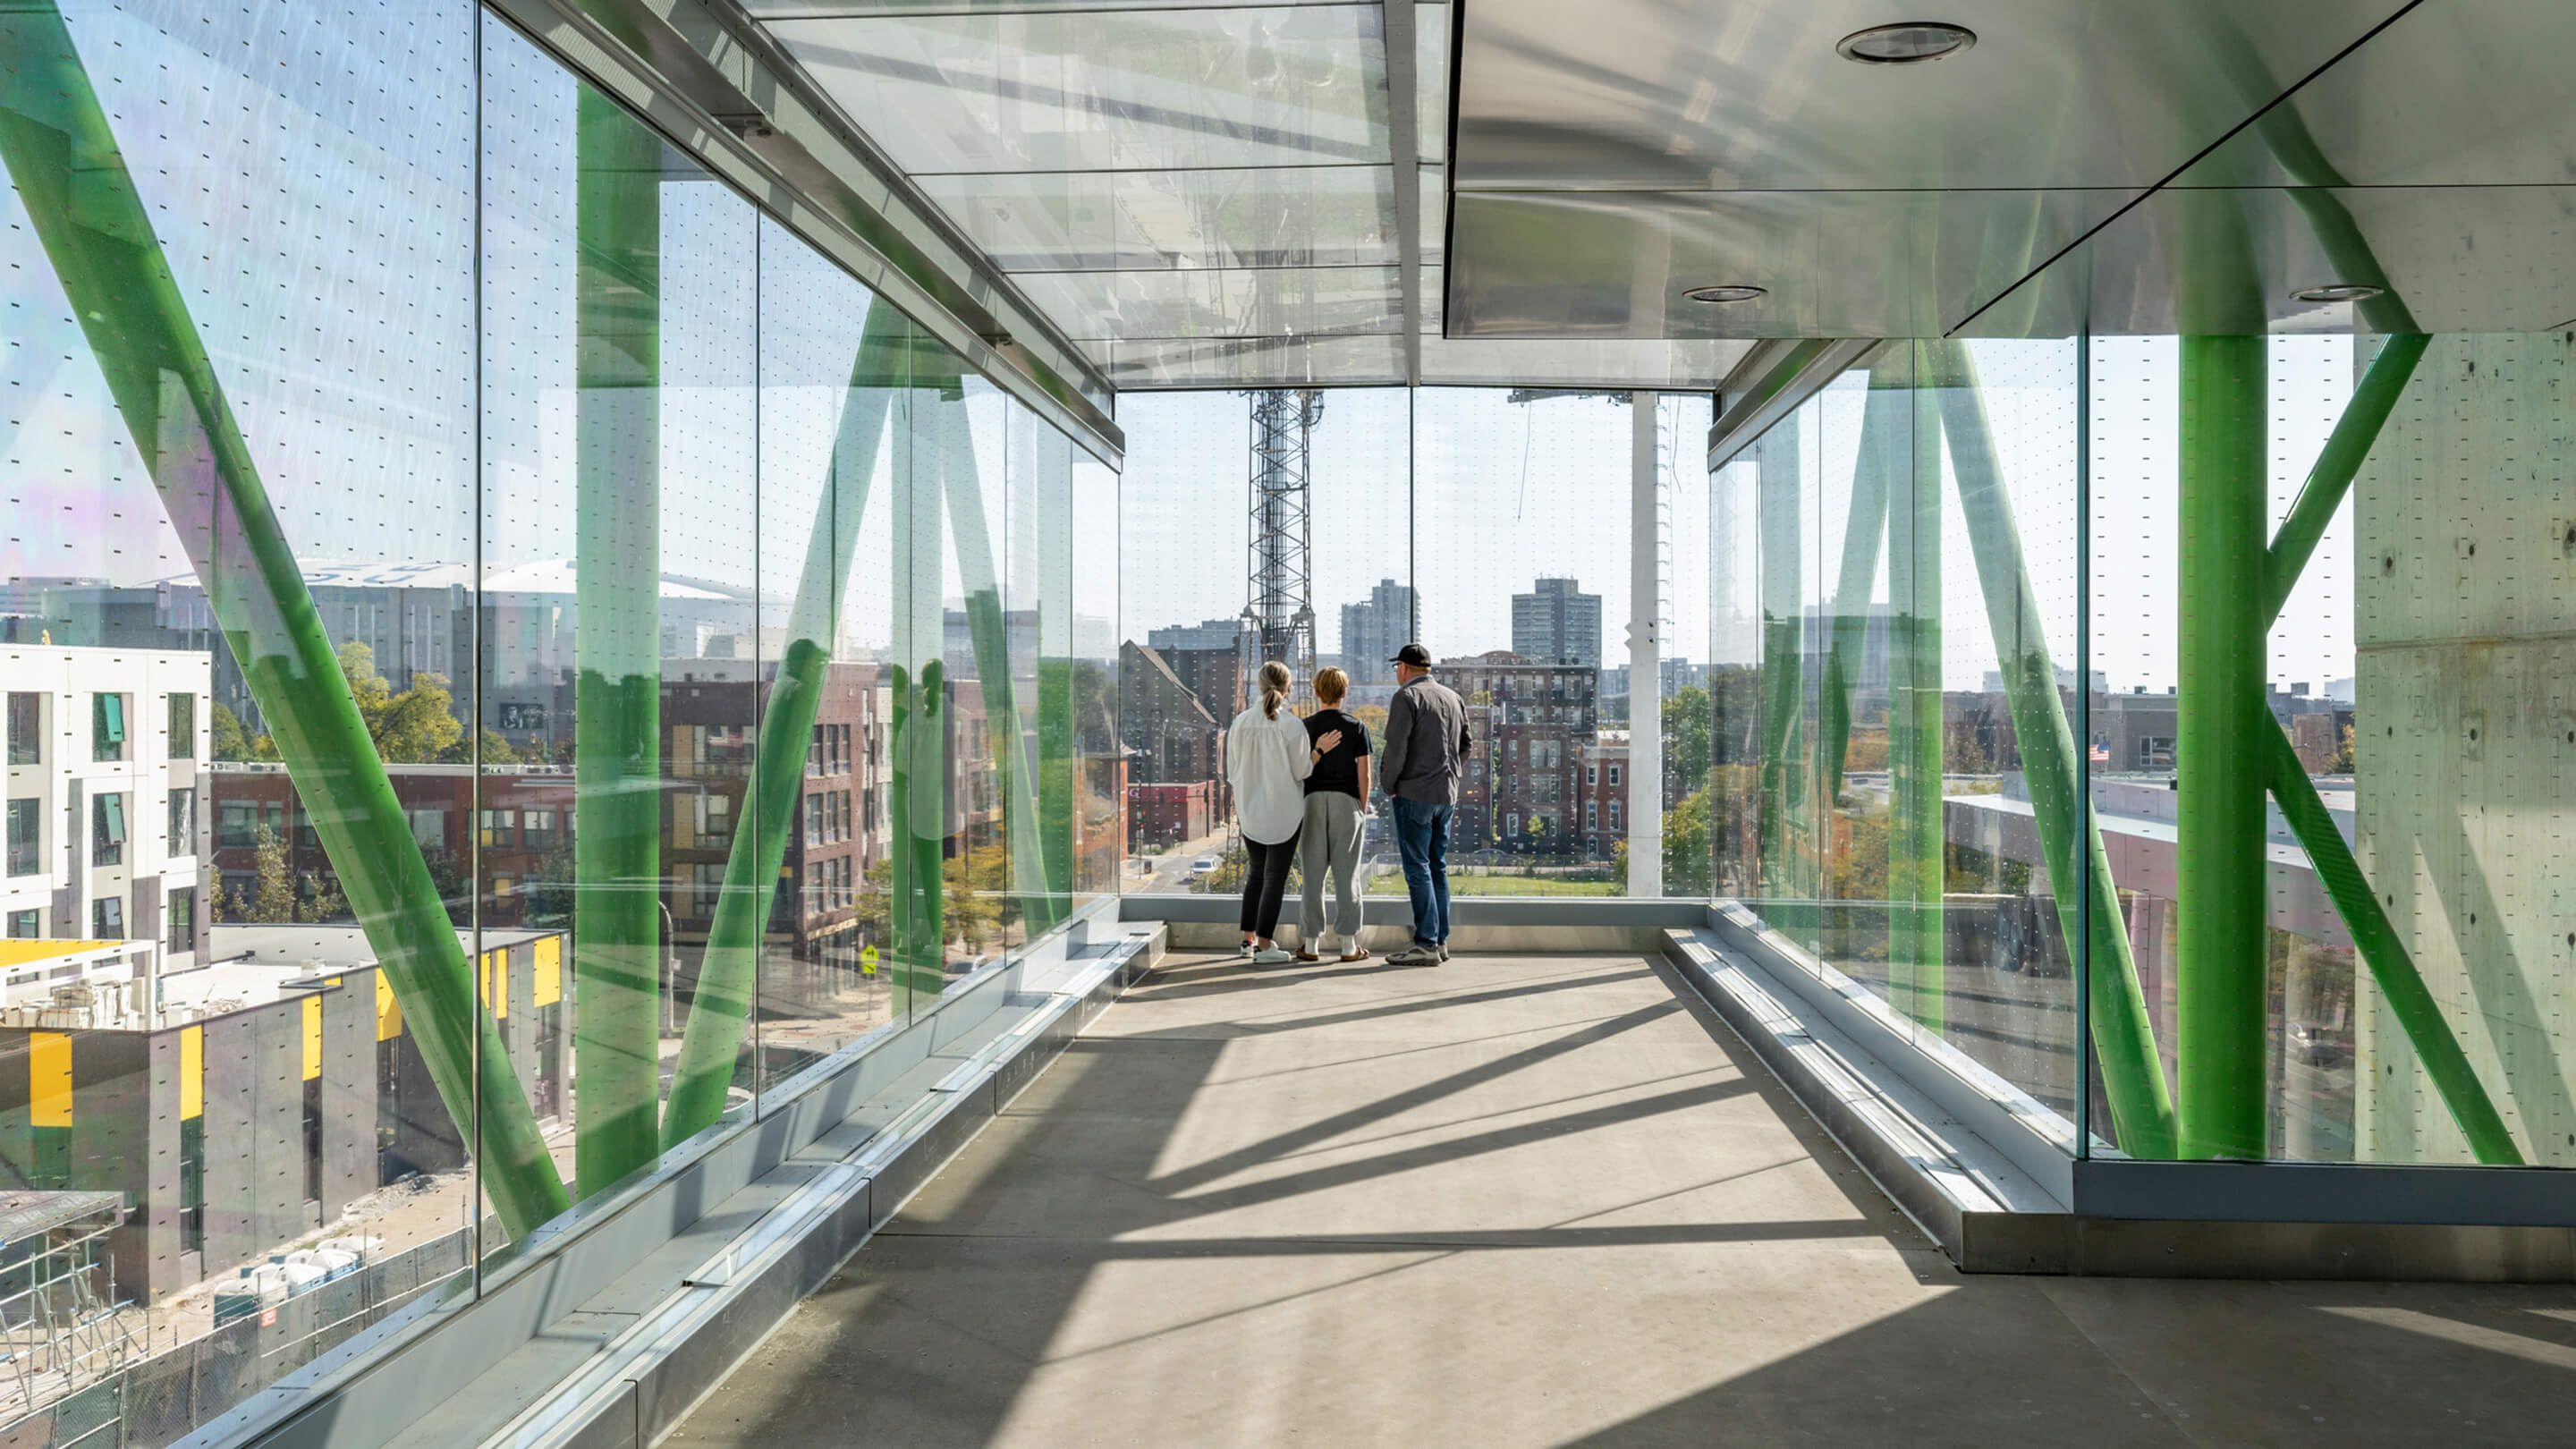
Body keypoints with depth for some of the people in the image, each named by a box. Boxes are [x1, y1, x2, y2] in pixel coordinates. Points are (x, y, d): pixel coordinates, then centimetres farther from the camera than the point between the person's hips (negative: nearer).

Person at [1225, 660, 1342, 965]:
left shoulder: (1240, 723, -1)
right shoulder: (1292, 725, -14)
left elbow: (1232, 773, 5)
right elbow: (1300, 771, -10)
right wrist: (1319, 750, 0)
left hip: (1249, 811, 5)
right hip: (1283, 813, -4)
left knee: (1256, 873, 19)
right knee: (1275, 877, 0)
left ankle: (1249, 938, 24)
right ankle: (1264, 946, -2)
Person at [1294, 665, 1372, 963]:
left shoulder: (1304, 727, 0)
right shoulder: (1357, 728, -1)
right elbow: (1364, 774, -3)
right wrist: (1363, 810, 7)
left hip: (1312, 802, 0)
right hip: (1346, 803, 0)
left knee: (1313, 874, 3)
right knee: (1346, 874, 2)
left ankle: (1311, 944, 2)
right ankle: (1348, 944, 3)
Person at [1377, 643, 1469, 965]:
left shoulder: (1407, 697, -10)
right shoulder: (1454, 698, 13)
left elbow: (1396, 748, -15)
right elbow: (1466, 745, 18)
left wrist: (1388, 786, -3)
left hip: (1414, 794, -7)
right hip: (1447, 794, 7)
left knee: (1418, 868, -6)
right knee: (1437, 867, 12)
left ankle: (1426, 944, -9)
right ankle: (1441, 941, 13)